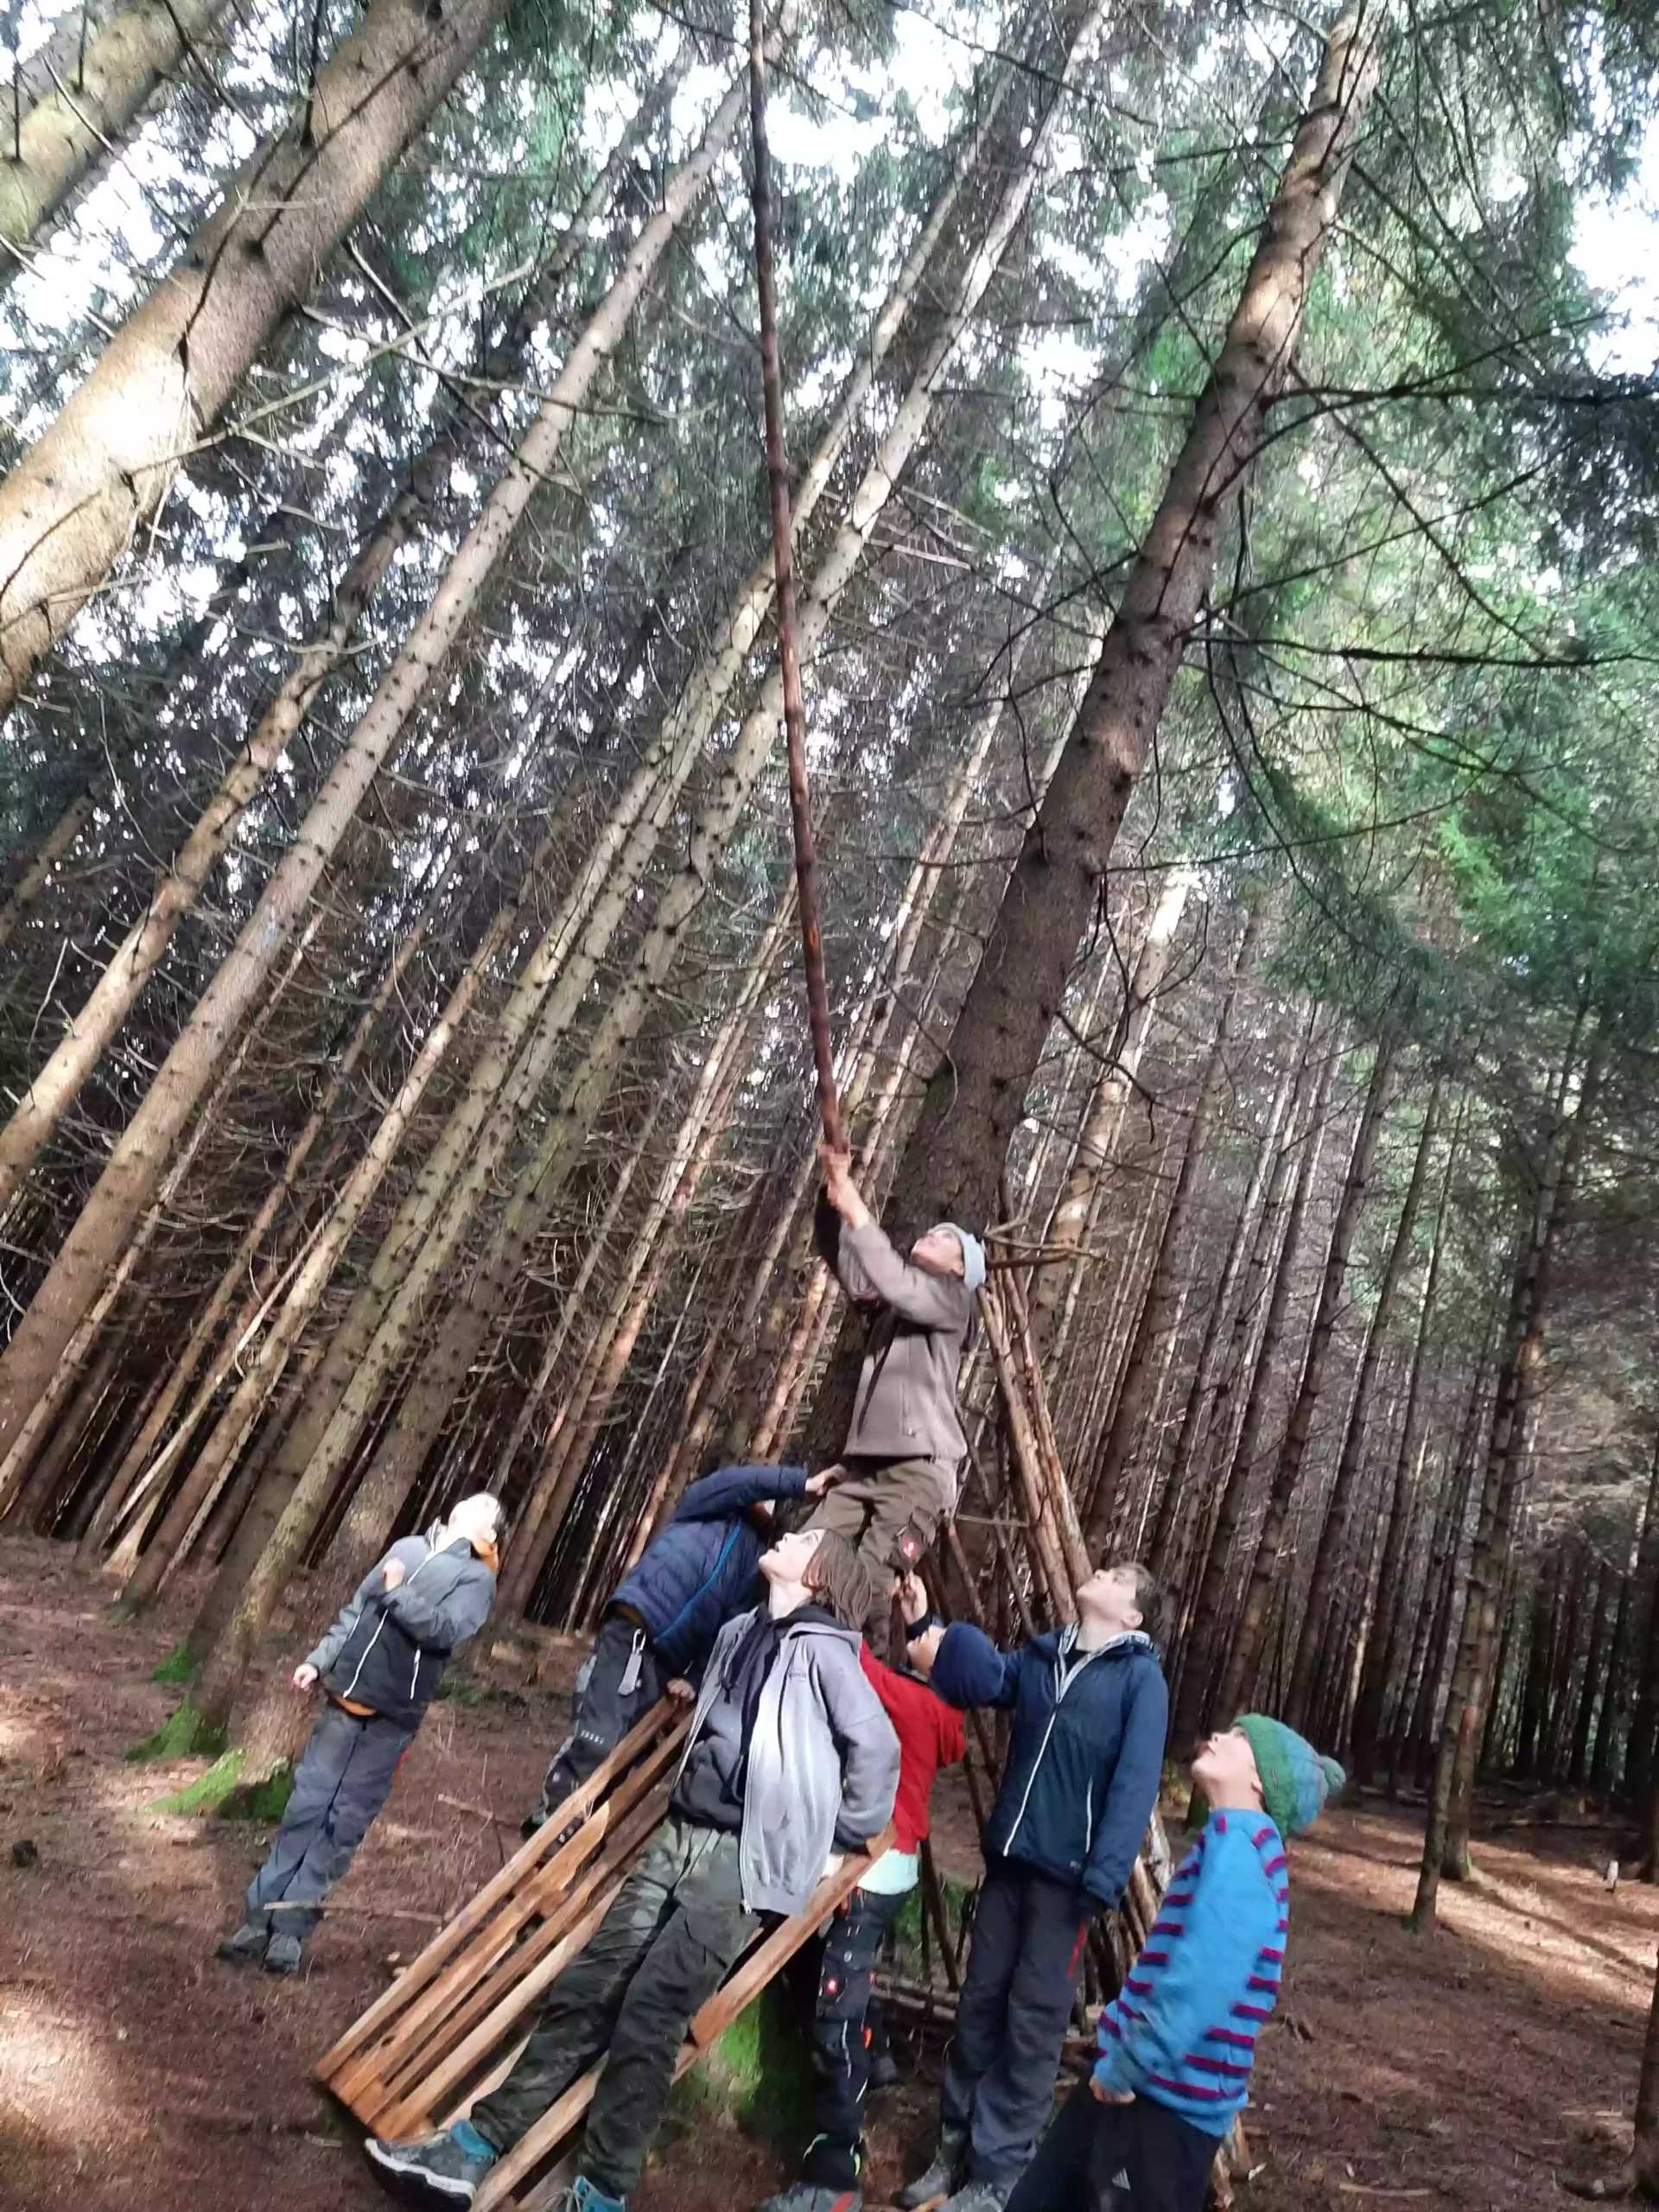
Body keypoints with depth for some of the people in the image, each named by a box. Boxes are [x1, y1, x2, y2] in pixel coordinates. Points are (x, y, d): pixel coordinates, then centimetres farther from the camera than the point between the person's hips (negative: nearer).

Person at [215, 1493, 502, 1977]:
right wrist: (319, 1661, 7)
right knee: (305, 1808, 4)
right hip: (344, 1701, 3)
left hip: (391, 1718, -3)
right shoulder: (407, 1548, 10)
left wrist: (396, 1593, -19)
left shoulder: (477, 1578, -3)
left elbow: (446, 1629, -19)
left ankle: (292, 1927, 10)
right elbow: (353, 1613, 16)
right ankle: (260, 1917, 13)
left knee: (344, 1823, 0)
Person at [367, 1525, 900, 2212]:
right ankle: (478, 2144, 15)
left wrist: (839, 1844, -7)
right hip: (680, 1835, 7)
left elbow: (877, 1750, -14)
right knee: (584, 1988, 6)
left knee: (648, 2014, -10)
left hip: (744, 1858, -7)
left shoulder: (823, 1650, -12)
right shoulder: (738, 1633, 10)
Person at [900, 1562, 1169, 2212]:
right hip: (1009, 1858, 5)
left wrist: (1103, 1880, -20)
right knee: (980, 2004, 12)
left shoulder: (1141, 1677, -7)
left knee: (1033, 2023, 3)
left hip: (1069, 1873, -5)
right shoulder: (1040, 1656, 10)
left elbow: (1135, 1786, -13)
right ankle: (955, 2149, 27)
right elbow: (981, 1676, -3)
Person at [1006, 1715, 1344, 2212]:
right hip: (1135, 2083, 8)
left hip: (1171, 2101, -8)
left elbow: (1199, 1981, -27)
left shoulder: (1240, 1838, -19)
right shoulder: (1227, 1839, 12)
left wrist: (1124, 2068, -17)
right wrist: (1117, 2055, 8)